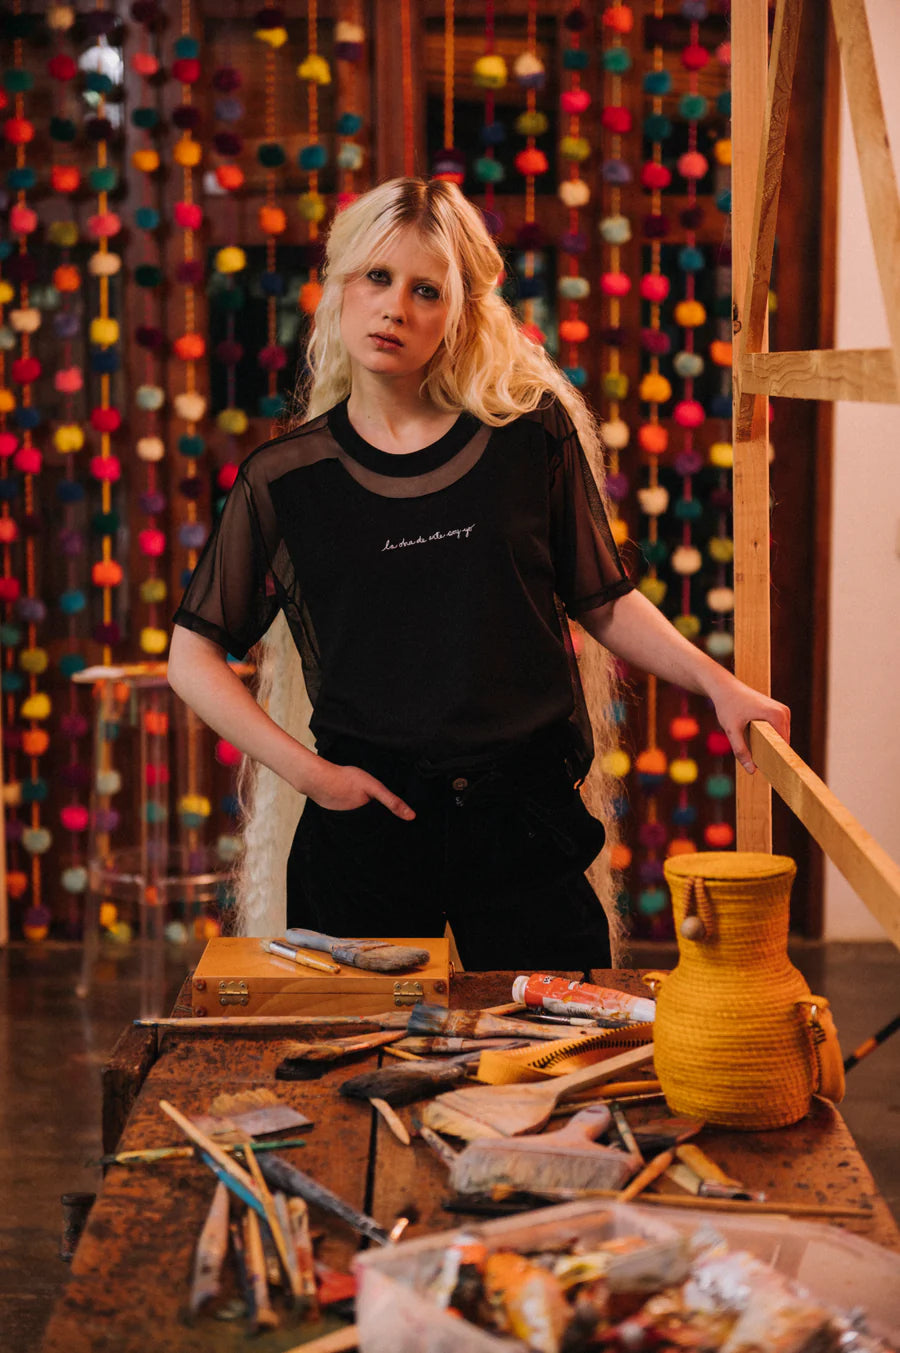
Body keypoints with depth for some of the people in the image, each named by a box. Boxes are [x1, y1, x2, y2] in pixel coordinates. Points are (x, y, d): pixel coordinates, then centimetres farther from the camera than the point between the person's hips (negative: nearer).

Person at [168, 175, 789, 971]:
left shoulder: (531, 434, 2)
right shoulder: (285, 479, 2)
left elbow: (604, 602, 9)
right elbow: (193, 658, 6)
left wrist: (715, 682, -4)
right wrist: (307, 772, -3)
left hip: (524, 817, 0)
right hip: (363, 826, 0)